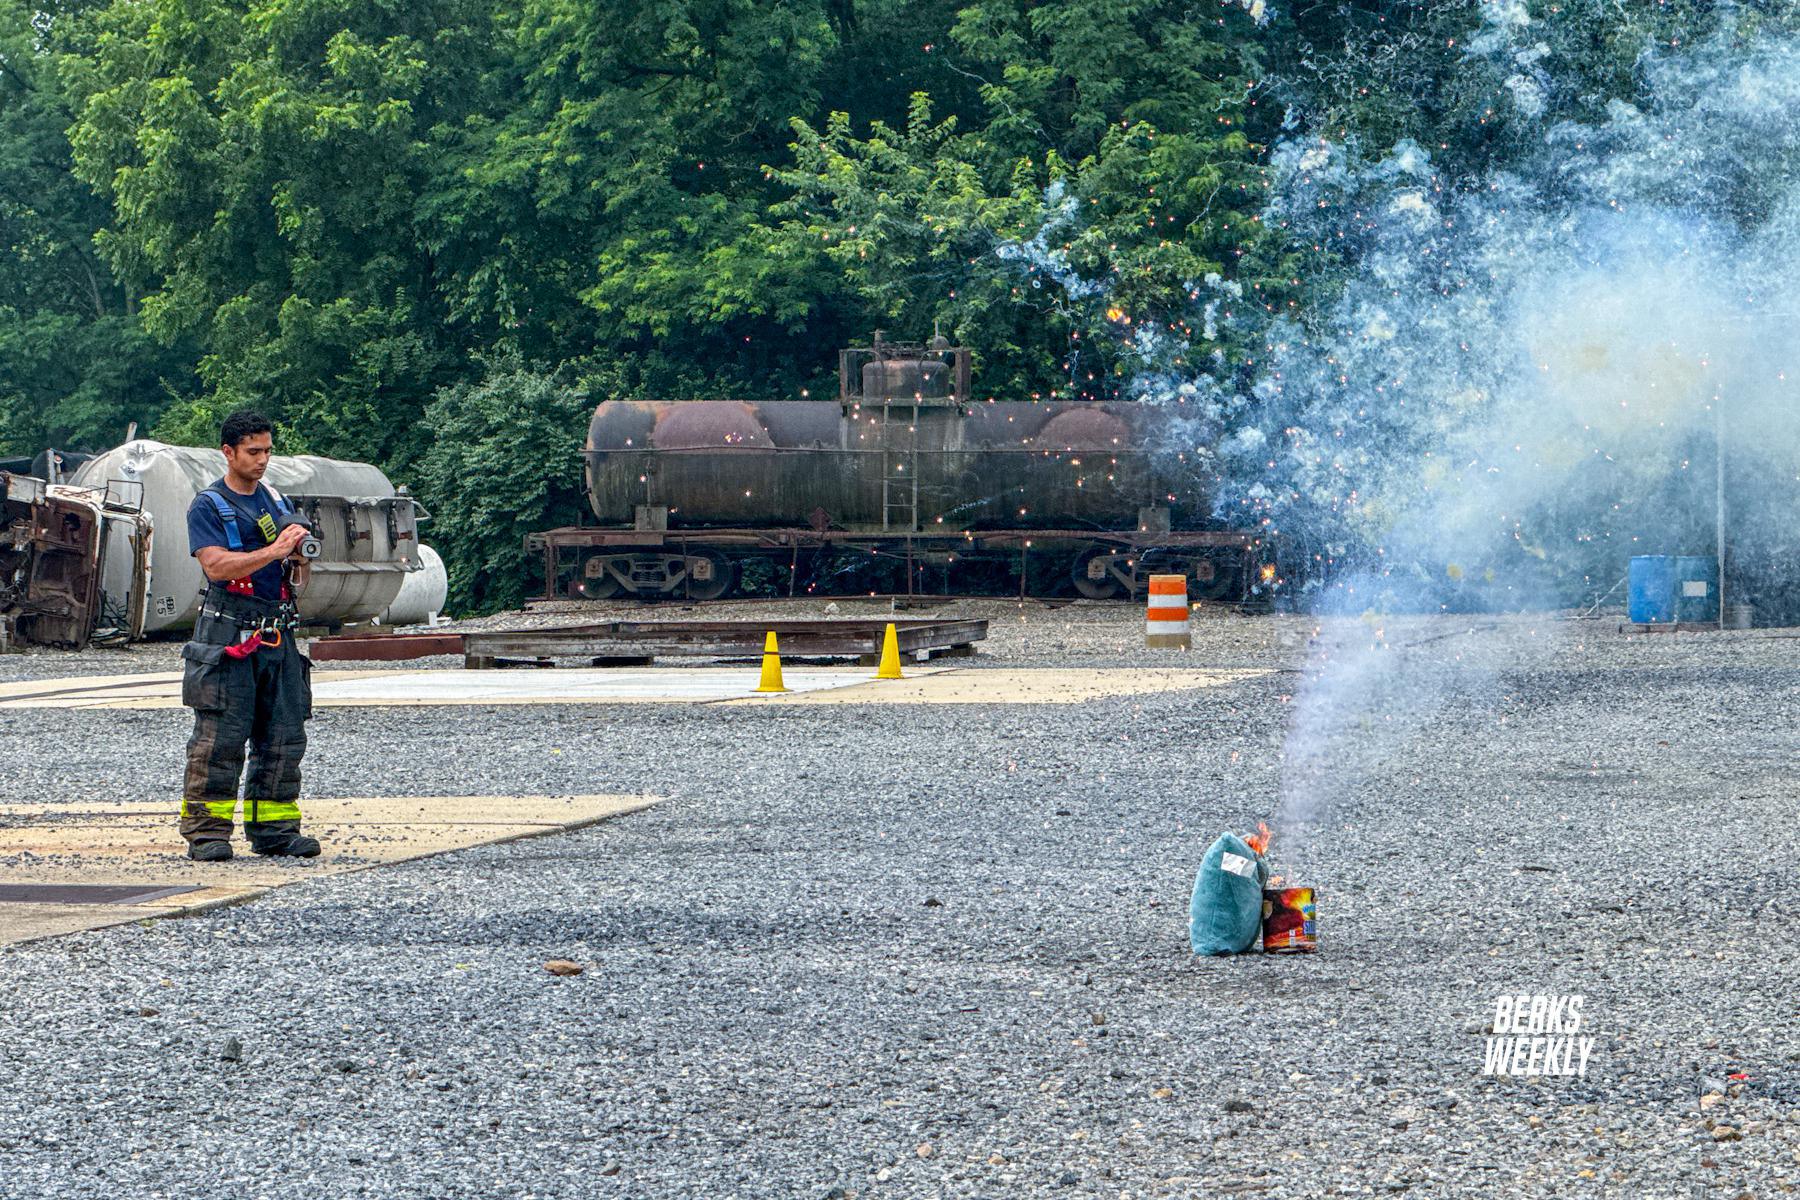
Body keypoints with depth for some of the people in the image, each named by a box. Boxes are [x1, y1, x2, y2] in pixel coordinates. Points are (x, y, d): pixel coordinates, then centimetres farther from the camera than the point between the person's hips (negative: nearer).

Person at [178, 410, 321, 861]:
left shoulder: (277, 502, 18)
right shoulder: (208, 506, -1)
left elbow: (297, 582, 20)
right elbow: (217, 565, -15)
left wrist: (300, 556, -3)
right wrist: (274, 551, -20)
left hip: (279, 634, 6)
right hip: (228, 634, -6)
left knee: (284, 736, 4)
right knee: (220, 737, -8)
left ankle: (274, 828, 11)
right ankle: (206, 830, -5)